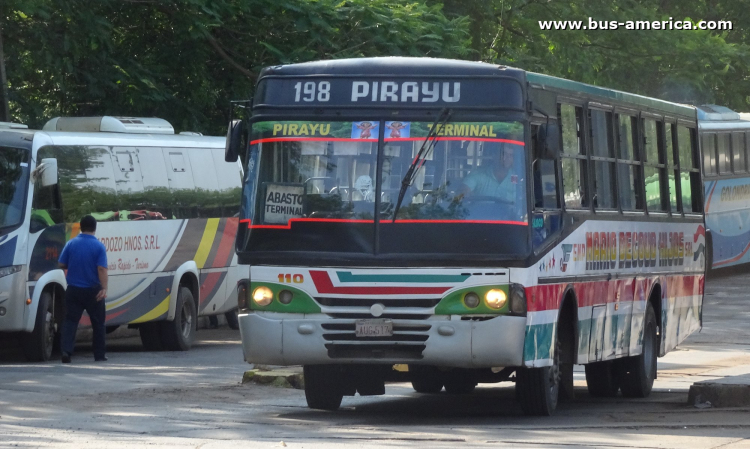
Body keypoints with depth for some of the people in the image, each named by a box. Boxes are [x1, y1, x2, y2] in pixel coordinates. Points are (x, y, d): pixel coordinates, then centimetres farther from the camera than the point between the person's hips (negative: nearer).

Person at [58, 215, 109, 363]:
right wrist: (104, 289, -19)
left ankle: (66, 349, -17)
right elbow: (102, 269, -16)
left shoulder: (71, 244, 0)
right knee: (98, 323, 11)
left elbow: (61, 265, 3)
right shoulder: (99, 247, -8)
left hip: (73, 290, 2)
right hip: (92, 290, -2)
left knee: (70, 320, 2)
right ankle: (99, 354, 16)